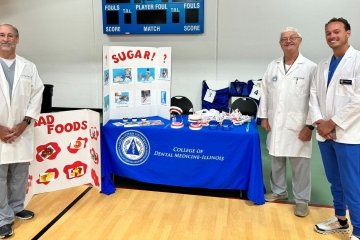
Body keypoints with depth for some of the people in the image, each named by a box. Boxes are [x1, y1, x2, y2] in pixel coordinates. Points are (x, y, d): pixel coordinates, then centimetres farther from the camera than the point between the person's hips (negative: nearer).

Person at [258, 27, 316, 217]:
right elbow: (265, 92, 10)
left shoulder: (310, 67, -6)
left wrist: (310, 125, -11)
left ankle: (302, 200, 21)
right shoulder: (272, 66, 8)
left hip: (298, 126, -4)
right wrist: (263, 116, 6)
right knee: (276, 161, 16)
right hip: (275, 125, 4)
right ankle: (279, 191, 34)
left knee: (300, 165, 4)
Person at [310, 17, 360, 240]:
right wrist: (319, 121, -7)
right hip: (325, 133, 6)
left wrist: (333, 123, -13)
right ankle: (340, 219, 34)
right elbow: (314, 94, 8)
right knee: (335, 181, 17)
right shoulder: (323, 65, 12)